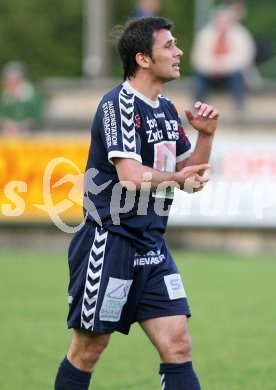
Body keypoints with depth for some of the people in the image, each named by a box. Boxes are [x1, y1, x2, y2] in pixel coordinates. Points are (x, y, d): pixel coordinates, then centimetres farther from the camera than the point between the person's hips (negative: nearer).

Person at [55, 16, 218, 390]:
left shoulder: (167, 110, 13)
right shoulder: (118, 104, -13)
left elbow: (190, 174, 20)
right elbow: (131, 176, -24)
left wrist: (206, 135, 6)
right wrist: (175, 179, -15)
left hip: (152, 249, 8)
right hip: (110, 243, -8)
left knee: (178, 346, -1)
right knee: (87, 351, 1)